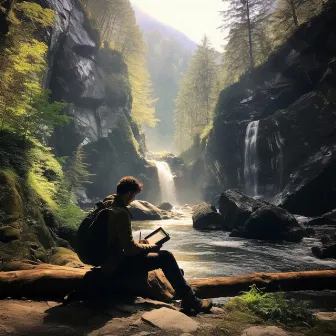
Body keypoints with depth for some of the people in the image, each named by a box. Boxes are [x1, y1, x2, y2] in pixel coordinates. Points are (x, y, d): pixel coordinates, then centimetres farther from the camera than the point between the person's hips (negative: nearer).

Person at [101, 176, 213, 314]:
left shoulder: (107, 205, 5)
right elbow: (130, 248, -24)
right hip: (117, 263, -10)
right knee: (166, 257, -9)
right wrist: (150, 247, -7)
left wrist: (139, 243, 13)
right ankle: (190, 300, 0)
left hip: (109, 258, 10)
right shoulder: (121, 212, -24)